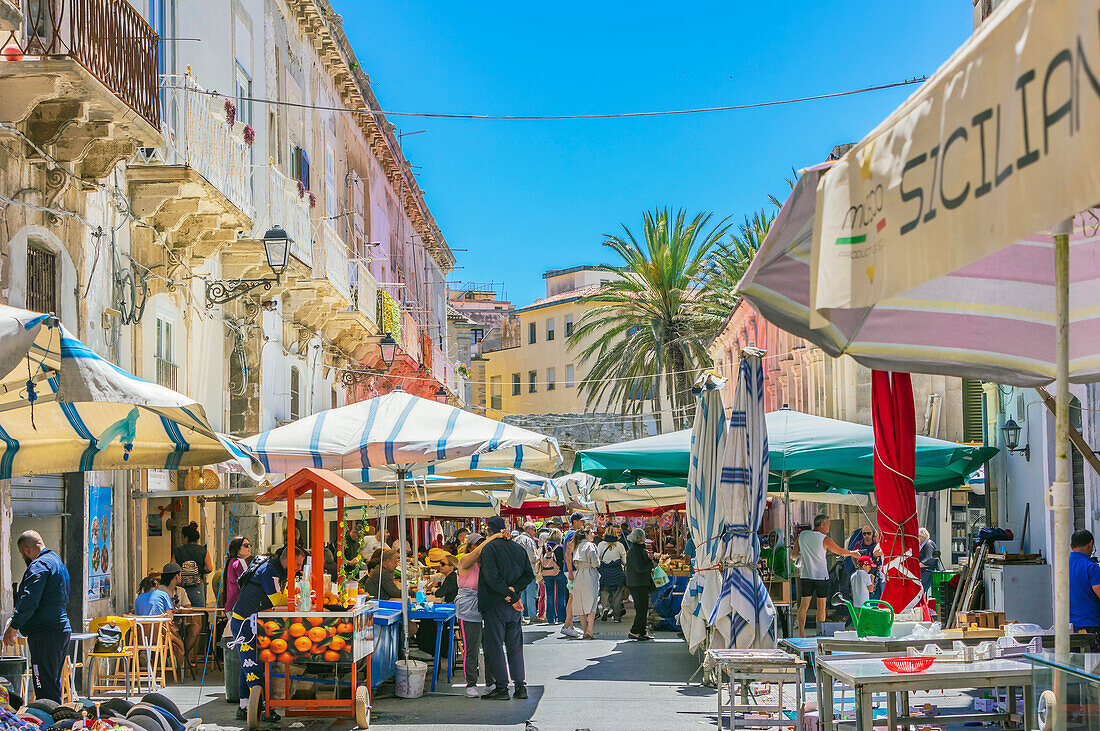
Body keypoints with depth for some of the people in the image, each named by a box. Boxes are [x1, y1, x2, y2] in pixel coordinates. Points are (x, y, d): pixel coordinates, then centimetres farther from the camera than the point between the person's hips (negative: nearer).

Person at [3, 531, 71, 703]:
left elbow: (29, 600, -20)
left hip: (45, 633, -10)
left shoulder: (40, 565, -11)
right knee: (54, 686, 14)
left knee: (45, 689, -11)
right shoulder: (58, 562, 21)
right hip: (62, 629, 10)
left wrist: (13, 626, -15)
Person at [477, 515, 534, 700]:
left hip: (495, 605, -6)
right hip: (514, 607, 6)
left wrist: (512, 595, -16)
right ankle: (520, 686, 10)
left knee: (494, 645, 0)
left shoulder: (490, 548, -10)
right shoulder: (519, 549, 9)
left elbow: (492, 577, -19)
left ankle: (502, 688, 0)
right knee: (515, 645, 12)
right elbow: (529, 574, 6)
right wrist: (514, 591, -5)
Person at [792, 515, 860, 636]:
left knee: (803, 606, 4)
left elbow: (794, 555, 9)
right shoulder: (825, 540, -9)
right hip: (821, 577, -4)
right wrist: (853, 553, 22)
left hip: (806, 576, 4)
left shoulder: (802, 535, 2)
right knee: (821, 607, 5)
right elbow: (841, 551, 4)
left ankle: (801, 634, -1)